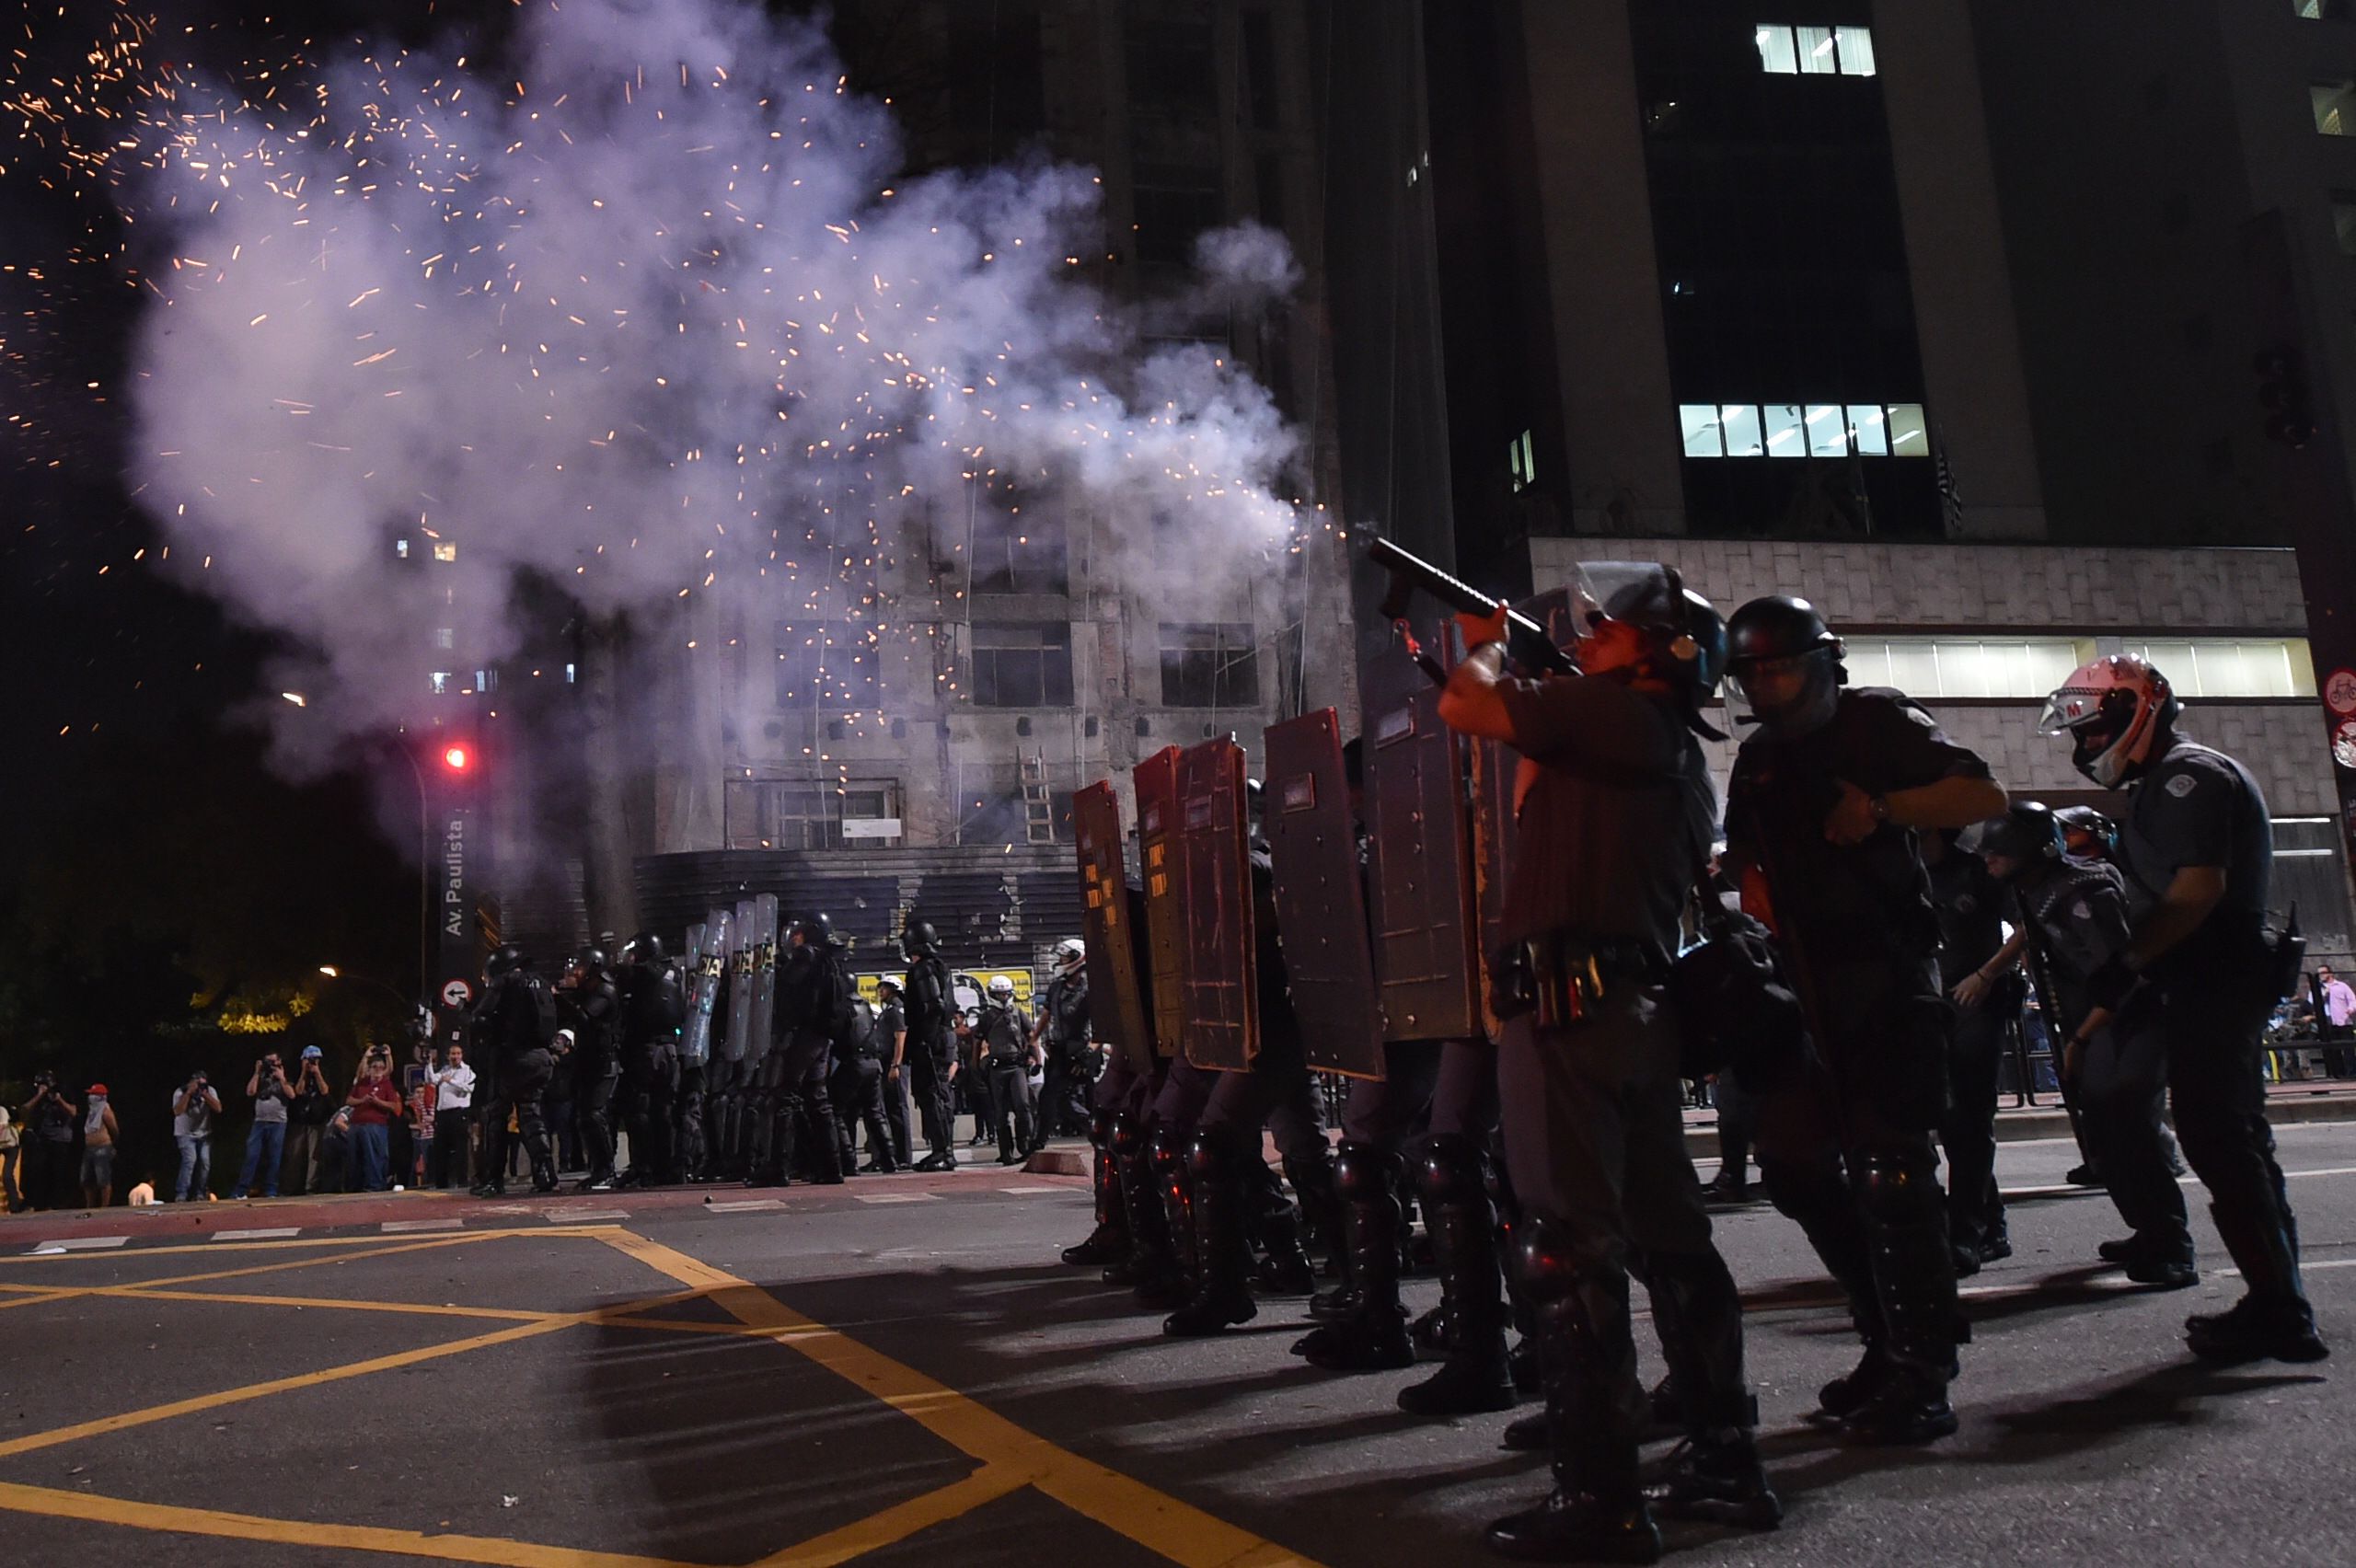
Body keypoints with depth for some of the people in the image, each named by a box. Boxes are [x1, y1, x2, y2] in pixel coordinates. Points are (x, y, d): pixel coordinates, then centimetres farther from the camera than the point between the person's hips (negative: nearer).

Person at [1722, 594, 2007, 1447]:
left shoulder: (1876, 721, 0)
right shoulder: (1757, 761, 17)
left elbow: (1985, 796, -8)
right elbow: (1748, 866, 23)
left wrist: (1881, 809, -19)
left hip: (1886, 978, -7)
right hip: (1804, 989, 7)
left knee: (1886, 1169, -11)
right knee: (1794, 1166, 6)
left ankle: (1923, 1376, -3)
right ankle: (1894, 1341, 19)